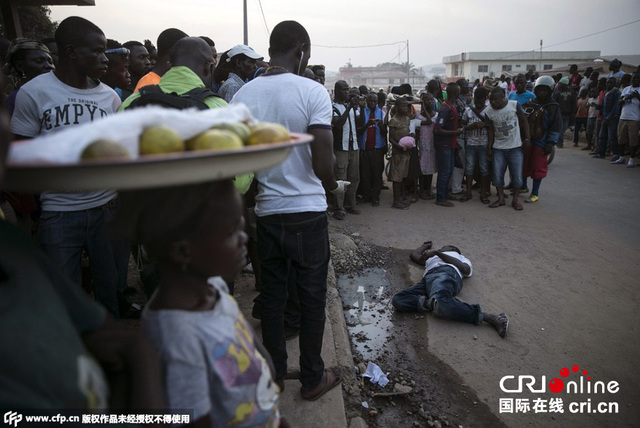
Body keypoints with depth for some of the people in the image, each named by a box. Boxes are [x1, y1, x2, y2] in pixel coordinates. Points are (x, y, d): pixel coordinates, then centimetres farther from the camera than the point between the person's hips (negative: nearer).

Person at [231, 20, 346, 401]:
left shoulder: (244, 94, 2)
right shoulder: (313, 92, -11)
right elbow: (322, 164, -17)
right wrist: (334, 186, 4)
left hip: (267, 212, 4)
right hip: (308, 213, -4)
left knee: (272, 295, 16)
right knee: (312, 298, 10)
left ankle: (274, 374, 31)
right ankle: (313, 379, 26)